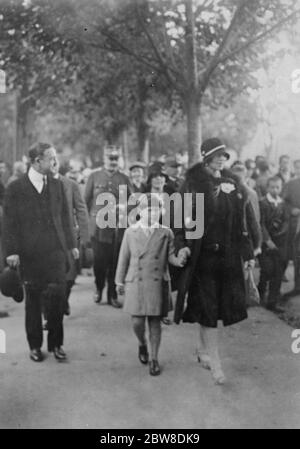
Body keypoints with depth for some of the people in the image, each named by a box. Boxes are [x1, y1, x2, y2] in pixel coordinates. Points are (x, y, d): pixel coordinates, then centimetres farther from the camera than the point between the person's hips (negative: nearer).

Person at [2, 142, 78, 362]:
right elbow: (9, 222, -3)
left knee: (58, 296, -2)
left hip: (56, 251, 2)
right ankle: (35, 345, 21)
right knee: (33, 300, 8)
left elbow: (65, 216, 13)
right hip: (29, 254, -2)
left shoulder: (57, 185, 9)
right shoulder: (15, 188, -2)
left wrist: (71, 244, 10)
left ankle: (56, 343, 14)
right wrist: (12, 251, -9)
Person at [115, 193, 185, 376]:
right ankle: (142, 344, 31)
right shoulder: (131, 232, 3)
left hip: (158, 284, 0)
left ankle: (154, 358, 18)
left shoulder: (166, 233, 2)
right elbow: (124, 258, 9)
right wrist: (120, 281, 13)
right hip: (136, 283, 0)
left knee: (155, 321, 5)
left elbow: (171, 256, 2)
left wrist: (179, 260, -21)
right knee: (137, 321, -1)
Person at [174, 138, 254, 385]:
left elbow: (241, 220, 13)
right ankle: (215, 363, 5)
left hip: (229, 255, 5)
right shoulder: (193, 183, -4)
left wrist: (248, 253, 12)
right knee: (207, 308, -2)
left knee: (222, 305, 10)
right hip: (203, 254, -5)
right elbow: (182, 216, -9)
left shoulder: (231, 183, 11)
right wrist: (182, 244, -23)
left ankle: (203, 348, 32)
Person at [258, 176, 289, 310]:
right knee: (267, 270, -9)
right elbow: (261, 224, -7)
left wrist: (280, 233, -10)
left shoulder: (283, 204, 11)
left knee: (278, 272, -1)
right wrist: (268, 240, -13)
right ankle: (260, 292, 19)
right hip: (266, 242, -4)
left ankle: (273, 301, 6)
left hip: (280, 242, 4)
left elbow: (286, 222, 7)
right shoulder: (263, 203, -3)